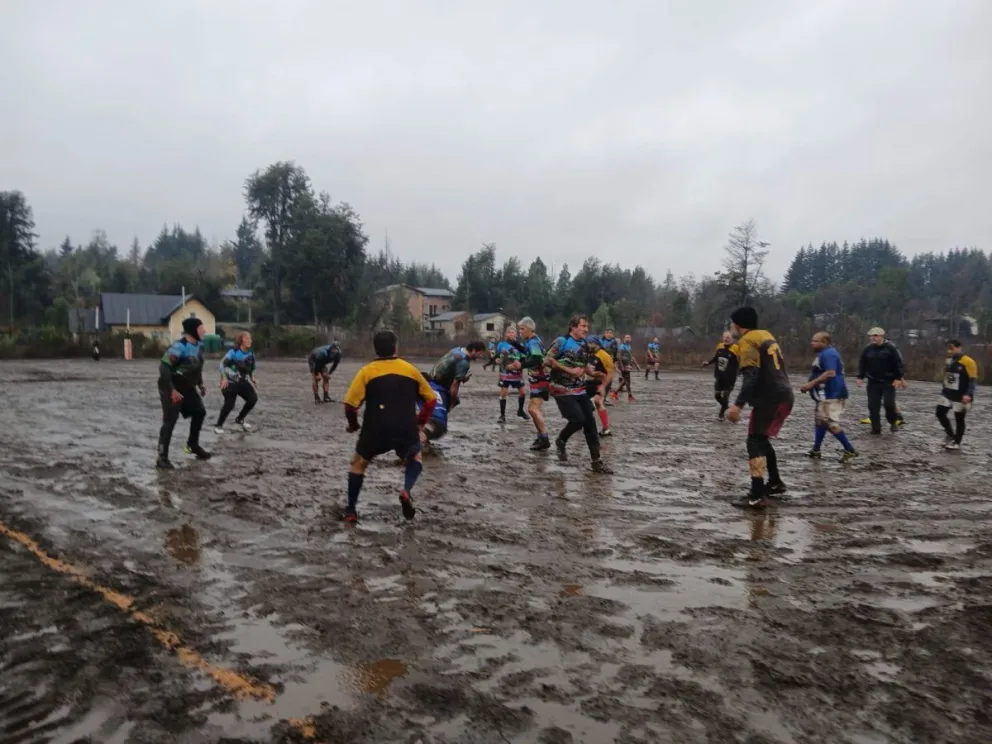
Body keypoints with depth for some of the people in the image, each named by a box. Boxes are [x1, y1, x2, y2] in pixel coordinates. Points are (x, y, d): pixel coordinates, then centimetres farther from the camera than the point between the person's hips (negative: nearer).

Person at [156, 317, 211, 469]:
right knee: (170, 420, -10)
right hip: (172, 387, -9)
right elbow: (164, 368, -28)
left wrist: (200, 384, 16)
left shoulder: (198, 345, 3)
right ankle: (162, 457, -4)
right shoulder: (180, 346, -25)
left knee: (199, 412, 16)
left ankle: (193, 445, 34)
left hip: (187, 386, 9)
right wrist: (172, 390, -29)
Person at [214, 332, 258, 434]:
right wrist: (224, 378, -25)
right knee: (229, 404, -14)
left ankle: (240, 419, 17)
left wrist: (253, 380, 3)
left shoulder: (251, 354, 2)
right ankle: (218, 426, 8)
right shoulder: (233, 352, -15)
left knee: (253, 398, -5)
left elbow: (251, 369, 15)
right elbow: (222, 364, -17)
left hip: (242, 382, 6)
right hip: (230, 382, -6)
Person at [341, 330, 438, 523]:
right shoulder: (410, 369, 9)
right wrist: (420, 422, 24)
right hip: (406, 430, 1)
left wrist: (353, 424, 13)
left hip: (376, 430, -1)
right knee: (415, 458, 28)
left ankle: (351, 511, 23)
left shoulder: (366, 371, 2)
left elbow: (350, 405, -5)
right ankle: (407, 491, 1)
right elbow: (431, 399, 12)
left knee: (358, 464, 24)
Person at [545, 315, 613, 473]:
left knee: (590, 422, 2)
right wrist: (569, 370, -18)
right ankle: (561, 441, 15)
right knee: (578, 420, -16)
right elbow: (547, 360, -16)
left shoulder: (584, 345, 11)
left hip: (580, 390, 7)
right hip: (562, 390, -7)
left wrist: (583, 370, 1)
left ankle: (596, 461, 10)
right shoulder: (562, 341, -11)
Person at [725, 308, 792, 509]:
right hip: (784, 396, 9)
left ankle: (757, 495, -13)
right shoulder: (767, 336, 16)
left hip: (770, 398, -9)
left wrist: (738, 405, -25)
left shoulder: (748, 341, -11)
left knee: (755, 442, -8)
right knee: (761, 439, 22)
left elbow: (751, 376, -21)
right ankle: (775, 482, 31)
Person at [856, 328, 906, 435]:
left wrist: (898, 378, -11)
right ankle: (876, 429, 9)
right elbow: (862, 364, 12)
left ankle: (893, 422, 18)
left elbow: (898, 363, -7)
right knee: (873, 406, 0)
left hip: (888, 382, -3)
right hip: (873, 382, 4)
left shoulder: (891, 348, -7)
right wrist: (860, 377, 5)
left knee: (889, 403, -10)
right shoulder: (868, 349, 5)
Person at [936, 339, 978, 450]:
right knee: (940, 413, 1)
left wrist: (968, 395, -24)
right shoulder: (948, 361, 7)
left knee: (959, 419, 3)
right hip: (947, 394, 7)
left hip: (961, 396, -7)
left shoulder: (968, 362, -15)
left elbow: (973, 380, -15)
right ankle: (951, 435, 20)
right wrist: (943, 391, 21)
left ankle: (957, 443, 15)